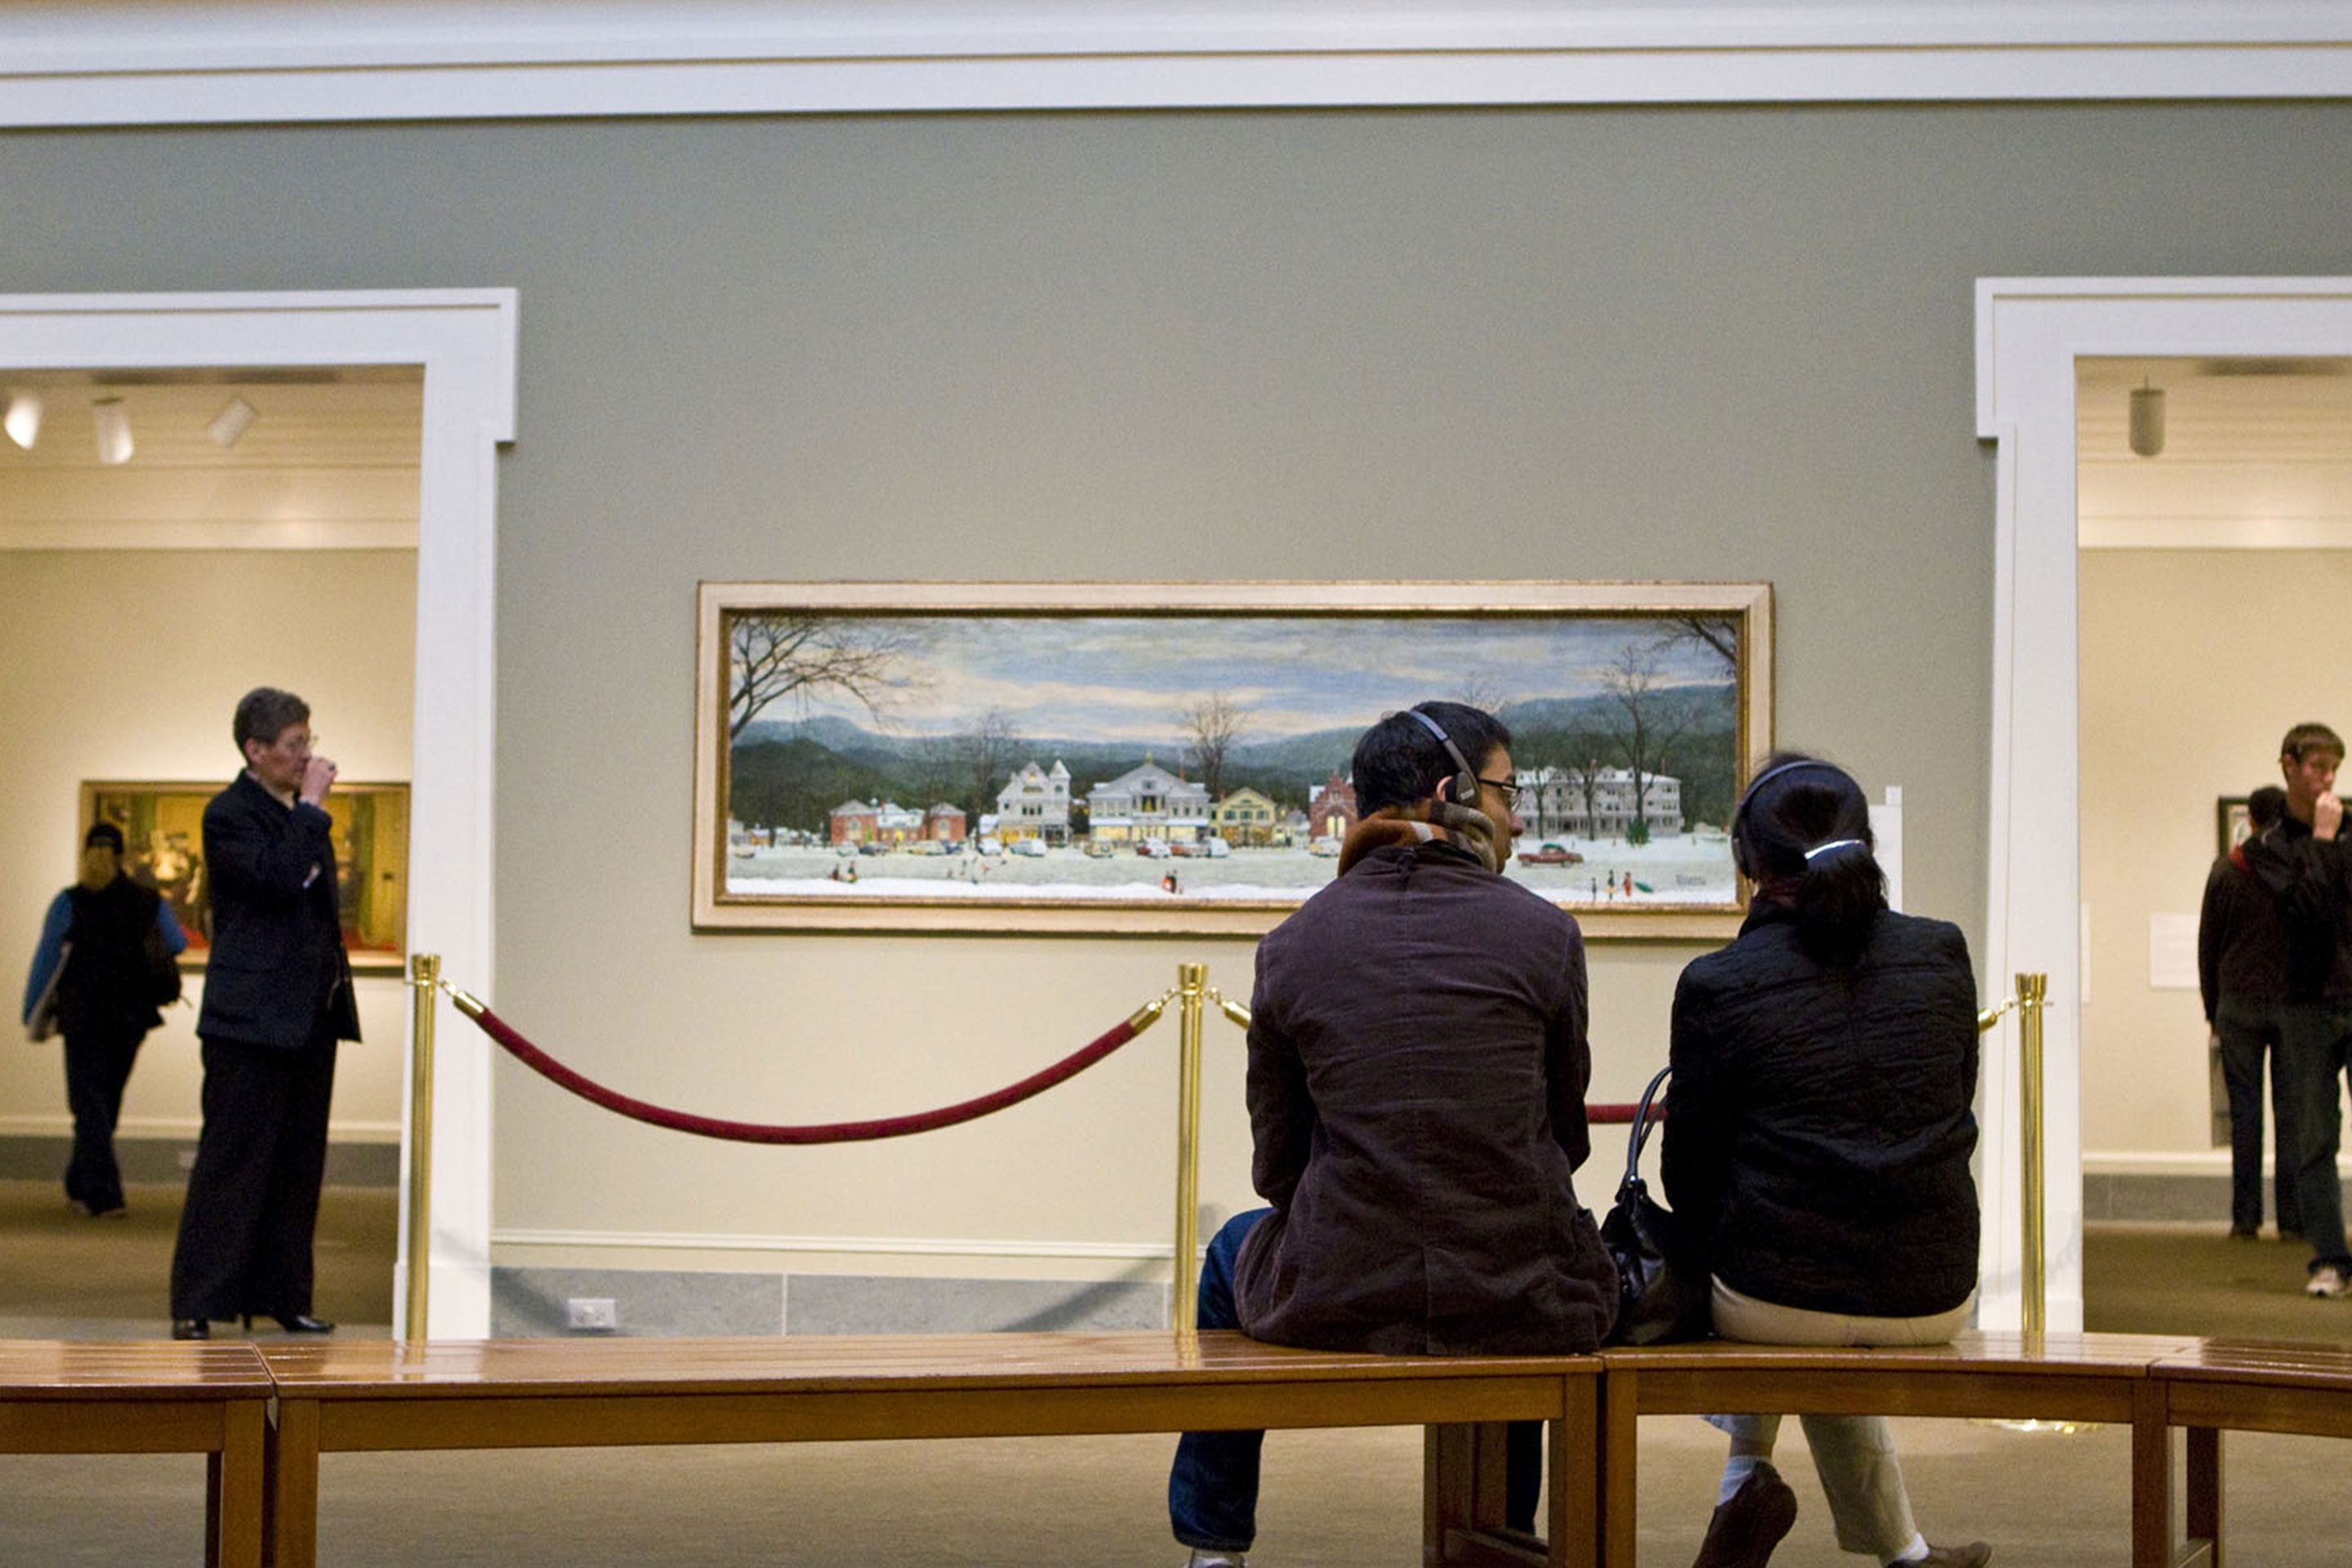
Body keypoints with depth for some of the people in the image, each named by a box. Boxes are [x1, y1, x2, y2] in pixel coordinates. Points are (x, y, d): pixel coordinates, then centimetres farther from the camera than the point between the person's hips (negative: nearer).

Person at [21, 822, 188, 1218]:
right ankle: (80, 1187, 26)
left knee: (90, 1106, -1)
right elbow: (178, 945, 15)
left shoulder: (69, 903, -8)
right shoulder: (150, 902, 2)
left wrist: (30, 1013, 3)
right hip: (131, 1018, 4)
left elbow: (45, 961, -7)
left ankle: (105, 1196, -12)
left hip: (84, 1017, -4)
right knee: (106, 1101, 16)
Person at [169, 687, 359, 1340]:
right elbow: (278, 876, -24)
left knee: (298, 1163, 10)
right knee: (232, 1161, -6)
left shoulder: (301, 814, 17)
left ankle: (280, 1296, 17)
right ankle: (197, 1304, -1)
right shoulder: (229, 814, -9)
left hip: (311, 1016, 8)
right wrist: (312, 807, -17)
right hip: (251, 1019, -8)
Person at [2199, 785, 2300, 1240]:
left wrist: (2213, 1013, 12)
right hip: (2295, 1002, 0)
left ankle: (2245, 1216, 1)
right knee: (2291, 1108, 3)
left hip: (2239, 1002, 0)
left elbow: (2208, 946, 5)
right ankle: (2292, 1216, 2)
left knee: (2244, 1109, 2)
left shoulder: (2225, 872, 1)